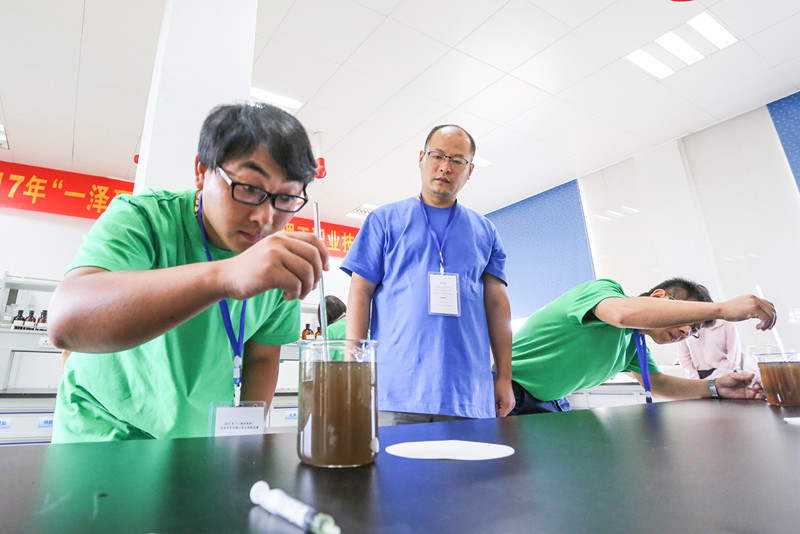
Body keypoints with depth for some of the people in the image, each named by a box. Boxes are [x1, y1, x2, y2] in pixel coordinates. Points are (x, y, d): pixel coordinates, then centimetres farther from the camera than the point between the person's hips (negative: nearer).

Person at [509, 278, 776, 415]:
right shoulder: (604, 288, -20)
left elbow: (657, 382, 13)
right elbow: (622, 313, -42)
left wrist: (714, 387, -7)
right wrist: (723, 308, -41)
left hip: (551, 403, 9)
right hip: (512, 391, -8)